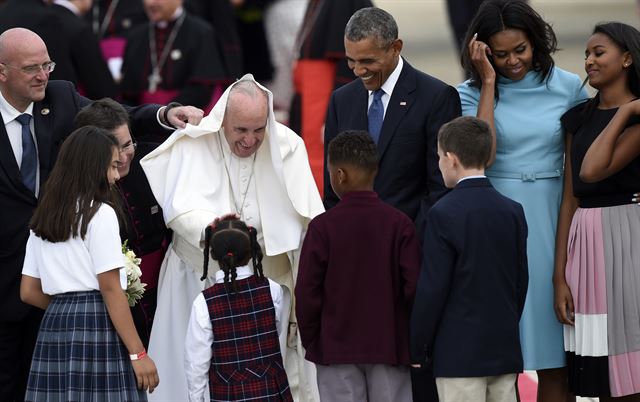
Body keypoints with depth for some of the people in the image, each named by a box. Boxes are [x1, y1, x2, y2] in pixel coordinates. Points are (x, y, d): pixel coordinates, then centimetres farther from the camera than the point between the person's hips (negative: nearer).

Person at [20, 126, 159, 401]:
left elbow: (29, 292, 15)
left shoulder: (42, 220, 15)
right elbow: (110, 288, -10)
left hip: (54, 327, 7)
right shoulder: (99, 214, -5)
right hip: (97, 327, -7)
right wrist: (138, 353, -10)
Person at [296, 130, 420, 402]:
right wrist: (413, 338, 8)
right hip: (390, 346, 1)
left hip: (337, 347, -1)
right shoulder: (399, 224, -5)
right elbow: (414, 287, -6)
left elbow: (307, 292, -7)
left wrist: (309, 339, 6)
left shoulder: (323, 227, -9)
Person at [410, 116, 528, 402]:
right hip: (505, 351, 6)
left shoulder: (444, 214, -12)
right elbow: (521, 280, 11)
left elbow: (432, 288, -12)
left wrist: (418, 349, -3)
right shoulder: (513, 211, 7)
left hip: (459, 355, -6)